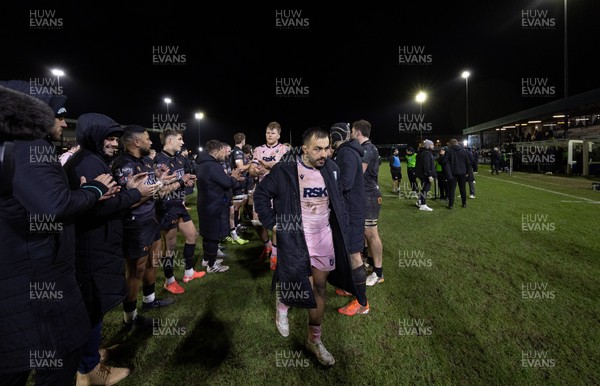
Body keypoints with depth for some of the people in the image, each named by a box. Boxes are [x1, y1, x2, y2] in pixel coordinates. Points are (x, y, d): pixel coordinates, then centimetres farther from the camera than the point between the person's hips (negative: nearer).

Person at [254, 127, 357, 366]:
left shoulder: (331, 169, 0)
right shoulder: (285, 171, -12)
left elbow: (338, 201, 12)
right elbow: (261, 194, -2)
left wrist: (340, 228, 7)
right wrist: (272, 223, -6)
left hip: (325, 239, 4)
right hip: (295, 240, -4)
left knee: (319, 289, 11)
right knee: (302, 287, 0)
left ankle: (314, 340, 31)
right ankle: (282, 304, 37)